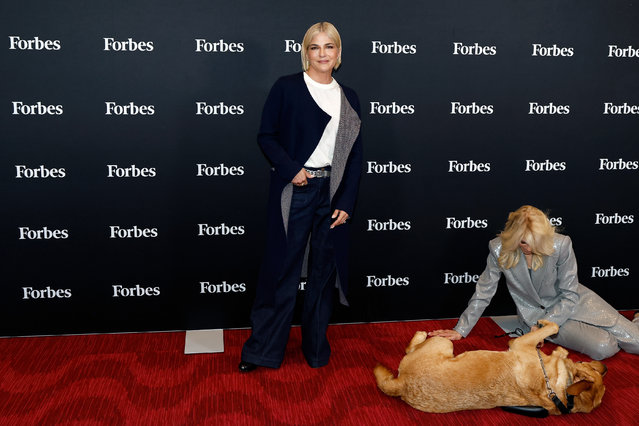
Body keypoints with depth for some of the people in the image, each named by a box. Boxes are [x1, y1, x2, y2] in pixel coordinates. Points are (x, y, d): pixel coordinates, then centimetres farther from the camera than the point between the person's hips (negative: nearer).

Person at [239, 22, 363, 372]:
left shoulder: (348, 98, 10)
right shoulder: (286, 88, 0)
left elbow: (355, 155, 8)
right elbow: (266, 135, -1)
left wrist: (346, 202, 0)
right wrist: (290, 169, -16)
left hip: (332, 194, 4)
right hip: (293, 192, -3)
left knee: (324, 270, 11)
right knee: (282, 268, 2)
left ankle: (316, 346, 27)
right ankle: (262, 349, 17)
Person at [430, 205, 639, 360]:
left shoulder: (561, 245, -21)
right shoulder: (500, 250, -19)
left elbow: (569, 295, -13)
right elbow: (483, 293, -9)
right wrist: (460, 330, -9)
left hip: (571, 303, 1)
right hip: (536, 313, -1)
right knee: (603, 348, -22)